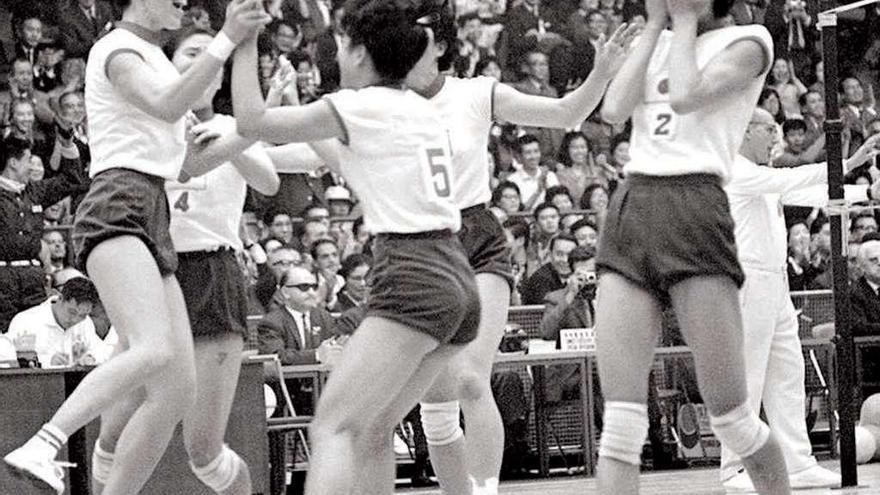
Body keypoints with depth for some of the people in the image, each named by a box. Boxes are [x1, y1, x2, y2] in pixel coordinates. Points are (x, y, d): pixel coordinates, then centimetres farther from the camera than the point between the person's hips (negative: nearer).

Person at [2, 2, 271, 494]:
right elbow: (167, 107, -20)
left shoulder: (153, 59, 28)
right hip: (117, 213, -10)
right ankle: (40, 449, -41)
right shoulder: (116, 48, 0)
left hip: (153, 225, 10)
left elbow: (188, 163, 33)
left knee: (179, 392, -2)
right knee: (155, 352, -33)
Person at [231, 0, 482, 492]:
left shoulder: (361, 105, -4)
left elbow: (251, 121, 0)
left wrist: (245, 40, 7)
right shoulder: (423, 110, 18)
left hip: (411, 280, -8)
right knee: (372, 432, 14)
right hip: (458, 281, 8)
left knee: (333, 427, -13)